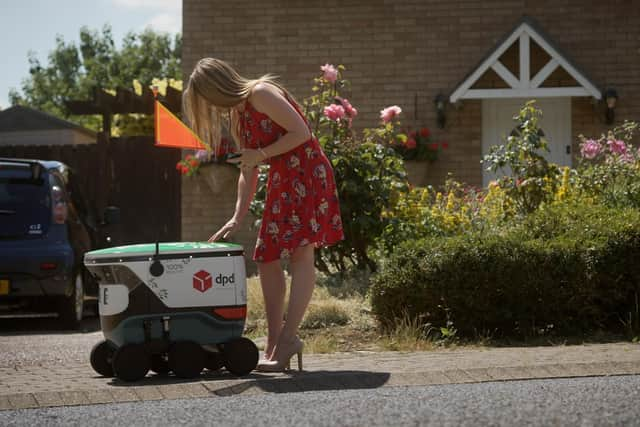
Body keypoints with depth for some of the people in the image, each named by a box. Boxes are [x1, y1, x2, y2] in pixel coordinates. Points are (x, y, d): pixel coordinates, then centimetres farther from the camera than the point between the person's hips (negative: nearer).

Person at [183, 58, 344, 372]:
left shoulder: (260, 94, -11)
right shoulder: (235, 118, 15)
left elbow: (301, 132, -17)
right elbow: (248, 174, 18)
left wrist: (262, 154, -12)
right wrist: (237, 218, 11)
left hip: (307, 173, -10)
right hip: (280, 181, 10)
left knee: (300, 253, -18)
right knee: (266, 258, 5)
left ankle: (288, 339, -25)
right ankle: (274, 343, 8)